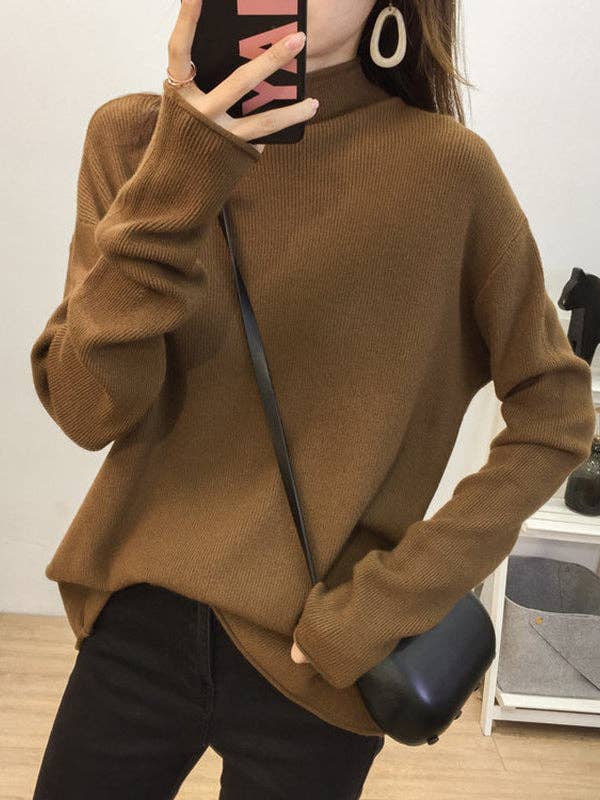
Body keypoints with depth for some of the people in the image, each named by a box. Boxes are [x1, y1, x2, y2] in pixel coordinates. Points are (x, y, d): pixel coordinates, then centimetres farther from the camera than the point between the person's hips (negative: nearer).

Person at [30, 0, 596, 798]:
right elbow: (88, 411, -12)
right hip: (138, 623, 3)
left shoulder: (444, 167, -13)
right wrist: (175, 184, -24)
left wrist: (390, 600, -13)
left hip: (314, 660, -2)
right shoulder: (131, 137, -5)